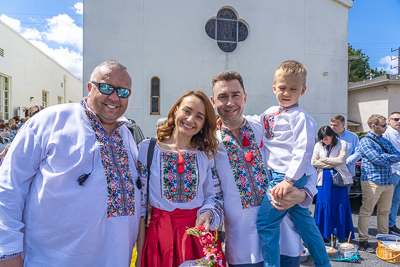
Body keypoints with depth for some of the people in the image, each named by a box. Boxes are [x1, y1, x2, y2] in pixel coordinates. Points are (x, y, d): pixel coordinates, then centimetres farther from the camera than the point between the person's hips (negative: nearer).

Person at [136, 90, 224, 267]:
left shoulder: (206, 155, 2)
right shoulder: (147, 148, -4)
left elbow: (214, 197, 6)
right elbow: (139, 201, -4)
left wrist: (206, 215, -16)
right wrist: (140, 252, -4)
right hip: (160, 234, -1)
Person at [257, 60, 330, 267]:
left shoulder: (299, 117, -13)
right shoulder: (269, 113, 11)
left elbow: (303, 151, -20)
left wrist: (289, 180, -24)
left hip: (291, 175, -8)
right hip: (277, 173, 8)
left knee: (265, 222, -6)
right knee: (303, 220, 19)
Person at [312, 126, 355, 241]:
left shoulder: (342, 144, 1)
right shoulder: (318, 145, 7)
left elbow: (341, 160, -13)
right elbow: (313, 162, -2)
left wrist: (324, 159, -6)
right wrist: (332, 163, -6)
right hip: (324, 180, 2)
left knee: (340, 207, 2)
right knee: (323, 206, 2)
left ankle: (341, 235, 14)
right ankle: (325, 235, 13)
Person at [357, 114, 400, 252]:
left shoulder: (385, 141, 17)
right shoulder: (365, 141, -8)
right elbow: (377, 160, -18)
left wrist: (384, 157, -10)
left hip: (388, 182, 8)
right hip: (372, 181, -8)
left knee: (384, 211, 15)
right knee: (366, 211, -2)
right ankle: (363, 241, 7)